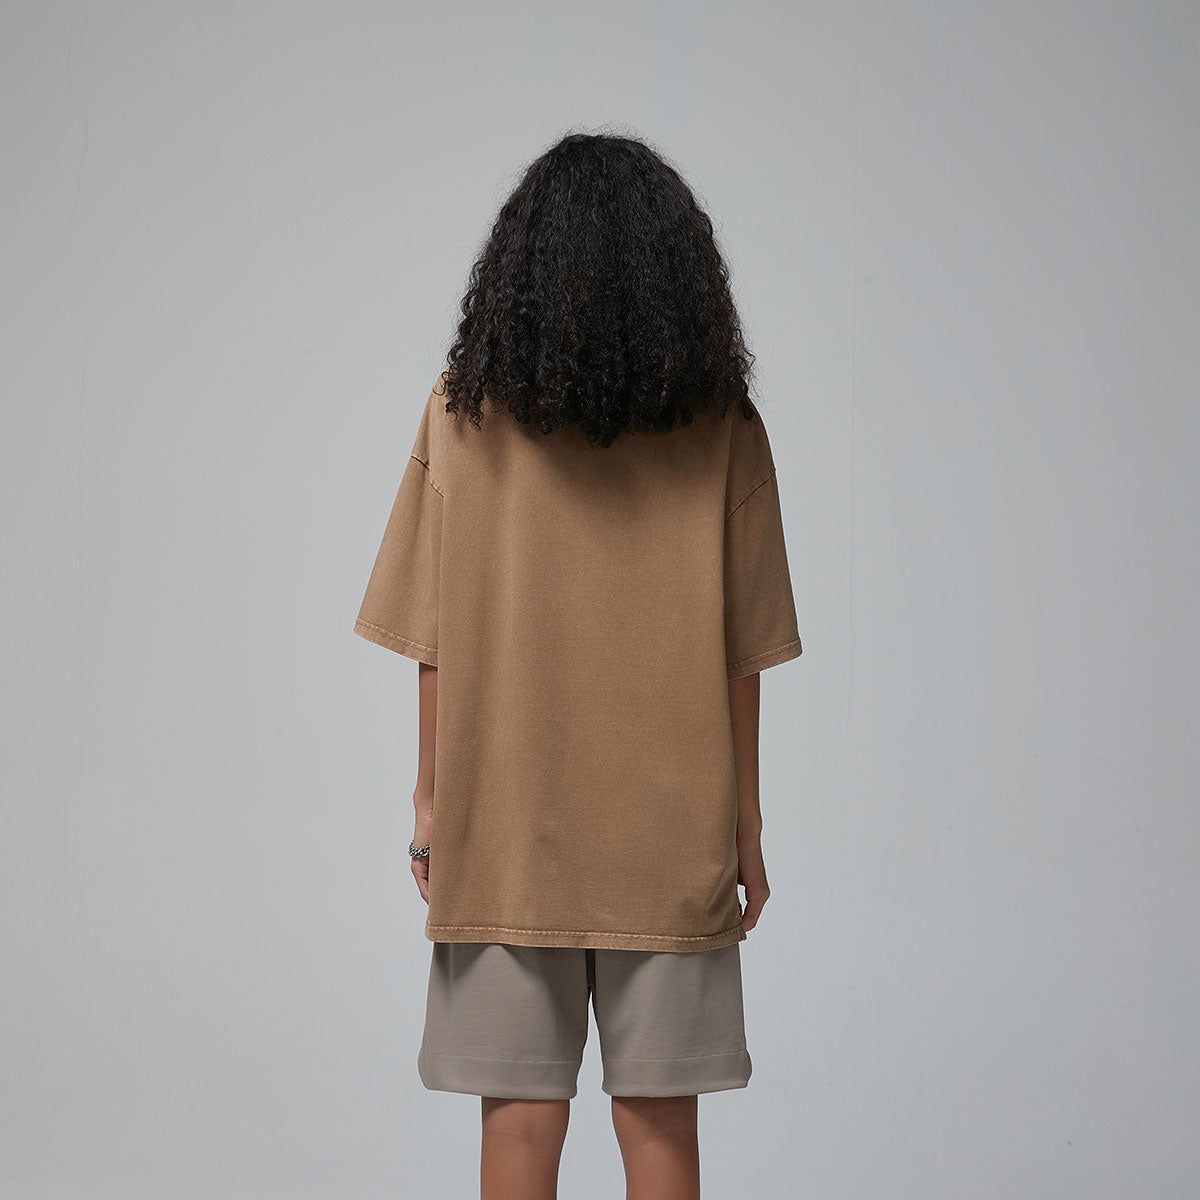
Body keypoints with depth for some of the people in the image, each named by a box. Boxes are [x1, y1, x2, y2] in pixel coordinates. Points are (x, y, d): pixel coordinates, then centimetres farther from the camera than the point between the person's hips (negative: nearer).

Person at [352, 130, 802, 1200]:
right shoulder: (723, 429, -4)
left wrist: (432, 803, 8)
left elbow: (434, 642, -2)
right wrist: (747, 830, 6)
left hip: (501, 830, 0)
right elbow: (741, 657, -2)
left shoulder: (464, 417, -4)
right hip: (673, 833, 0)